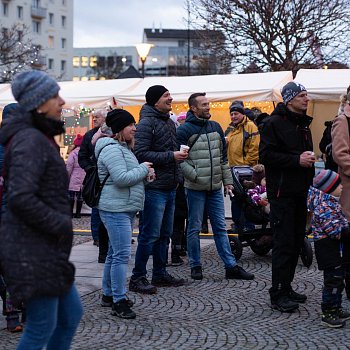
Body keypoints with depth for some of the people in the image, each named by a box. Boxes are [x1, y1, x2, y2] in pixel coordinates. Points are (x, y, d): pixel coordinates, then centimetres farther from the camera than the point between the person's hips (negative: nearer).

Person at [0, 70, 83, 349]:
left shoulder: (40, 138, 14)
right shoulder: (30, 140, -18)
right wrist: (62, 224, -18)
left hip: (46, 249, 10)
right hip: (32, 251, -10)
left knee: (72, 313, 17)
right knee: (43, 326, -1)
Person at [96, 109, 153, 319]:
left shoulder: (124, 148, 19)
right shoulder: (112, 150, -15)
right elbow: (121, 178, -24)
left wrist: (144, 172, 7)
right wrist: (143, 169, -11)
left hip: (127, 208, 11)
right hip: (116, 209, -11)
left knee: (115, 253, 17)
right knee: (121, 255, -12)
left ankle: (109, 294, 26)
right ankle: (119, 302, -9)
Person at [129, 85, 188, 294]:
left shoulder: (169, 122, 17)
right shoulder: (147, 123, -12)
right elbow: (141, 154, -21)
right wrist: (171, 156, -21)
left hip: (170, 188, 9)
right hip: (154, 188, -9)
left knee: (165, 234, 14)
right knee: (150, 235, -6)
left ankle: (160, 274, 23)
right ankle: (138, 278, 2)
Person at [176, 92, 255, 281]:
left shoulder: (216, 127, 13)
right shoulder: (185, 130, -6)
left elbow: (223, 157, 18)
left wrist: (227, 180, 13)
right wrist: (195, 176, -17)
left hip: (215, 187, 5)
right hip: (195, 188, -5)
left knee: (220, 227, 8)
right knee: (194, 228, 4)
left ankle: (231, 266, 9)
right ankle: (195, 266, 15)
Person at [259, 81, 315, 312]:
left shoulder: (303, 124, 19)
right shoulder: (274, 123, -8)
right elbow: (267, 155, -17)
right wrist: (297, 160, -19)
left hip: (300, 193, 9)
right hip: (282, 192, -9)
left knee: (297, 241, 11)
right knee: (284, 243, -9)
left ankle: (286, 287, 20)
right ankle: (278, 294, -3)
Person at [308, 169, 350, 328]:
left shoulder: (332, 202, 13)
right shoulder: (324, 206, -21)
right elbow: (332, 228, -26)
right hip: (328, 248, -10)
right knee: (333, 280, -7)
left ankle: (336, 308, 28)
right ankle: (328, 314, 0)